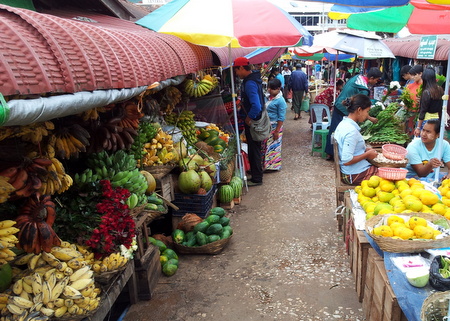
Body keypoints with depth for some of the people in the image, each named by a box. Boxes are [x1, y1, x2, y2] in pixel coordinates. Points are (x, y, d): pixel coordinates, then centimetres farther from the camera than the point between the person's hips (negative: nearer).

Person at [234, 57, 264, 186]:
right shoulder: (253, 78, 7)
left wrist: (248, 118, -18)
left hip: (252, 122, -10)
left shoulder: (249, 83, -24)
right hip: (254, 120, 10)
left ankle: (257, 178, 14)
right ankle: (255, 172, 33)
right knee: (254, 148, 20)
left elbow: (256, 106, -33)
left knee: (254, 150, 2)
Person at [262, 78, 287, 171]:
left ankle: (274, 166, 15)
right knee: (265, 145, 14)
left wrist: (277, 131, -18)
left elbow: (281, 118, -17)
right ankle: (265, 164, 28)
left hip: (275, 126, -8)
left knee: (273, 146, 2)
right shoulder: (268, 97, 5)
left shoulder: (280, 101, -17)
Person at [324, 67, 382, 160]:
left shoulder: (358, 77, 5)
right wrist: (370, 118, -4)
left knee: (333, 130, 13)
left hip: (337, 106, 9)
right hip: (344, 111, -9)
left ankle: (330, 154, 23)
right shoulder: (364, 90, -20)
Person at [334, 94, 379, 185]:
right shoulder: (351, 131, -24)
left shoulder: (343, 123, 6)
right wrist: (367, 154, -16)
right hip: (356, 175, -10)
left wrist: (365, 149, 8)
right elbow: (346, 161, -28)